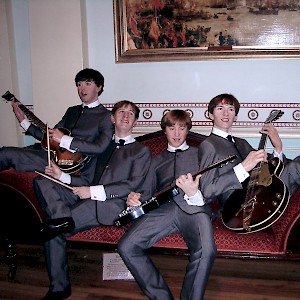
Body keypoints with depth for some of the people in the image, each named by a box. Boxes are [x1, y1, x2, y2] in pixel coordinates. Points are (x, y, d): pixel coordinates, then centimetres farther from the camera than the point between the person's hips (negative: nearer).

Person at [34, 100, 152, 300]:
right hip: (90, 197, 7)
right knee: (42, 183, -10)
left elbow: (134, 185, -6)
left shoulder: (141, 150, 9)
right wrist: (62, 176, 6)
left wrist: (94, 191, -14)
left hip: (113, 203, -7)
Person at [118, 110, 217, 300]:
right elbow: (147, 193, 27)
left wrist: (194, 193, -12)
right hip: (162, 207, 3)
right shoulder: (157, 161, 33)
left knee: (206, 251, -35)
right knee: (126, 247, -24)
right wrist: (134, 199, 1)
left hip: (194, 207, -2)